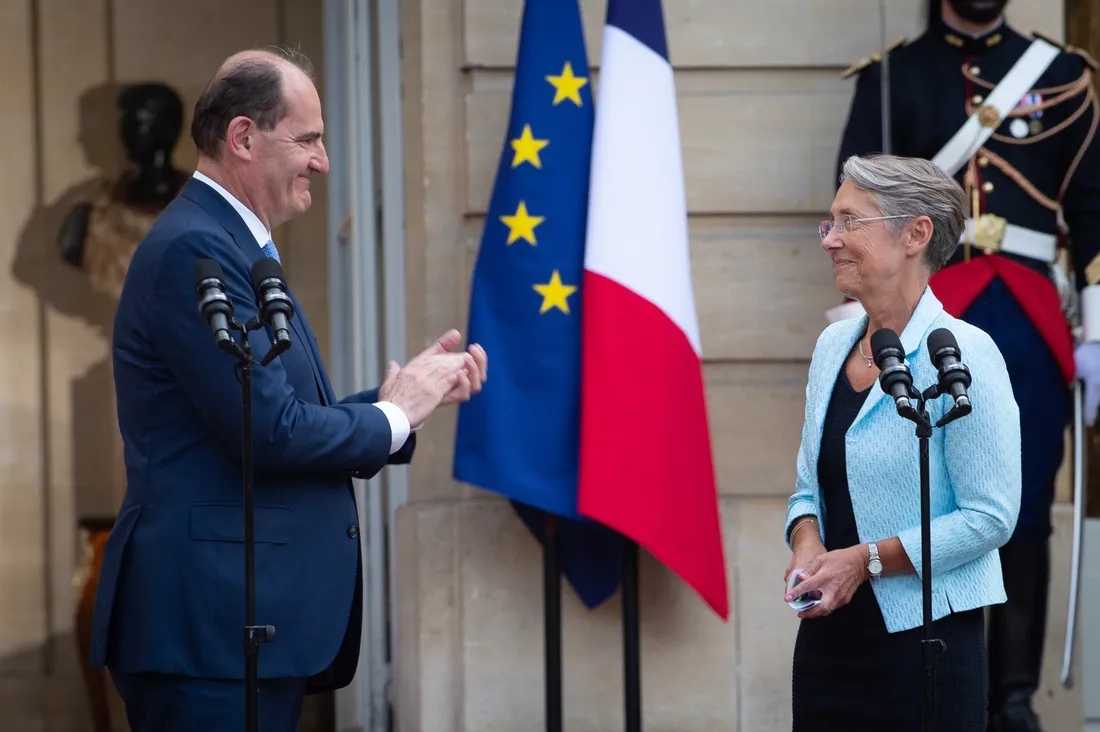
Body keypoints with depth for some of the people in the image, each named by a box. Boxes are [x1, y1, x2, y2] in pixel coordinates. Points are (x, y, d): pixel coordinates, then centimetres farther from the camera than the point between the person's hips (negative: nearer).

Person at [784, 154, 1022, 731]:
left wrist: (865, 560, -17)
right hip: (829, 635, 7)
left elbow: (991, 516, -15)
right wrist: (807, 544, -5)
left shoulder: (961, 354, -13)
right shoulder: (834, 344, 10)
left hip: (925, 639, -6)